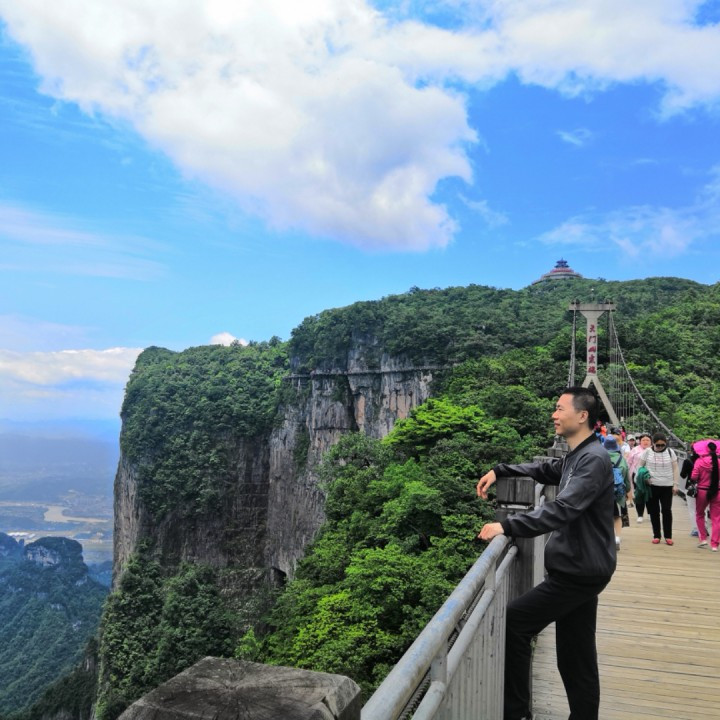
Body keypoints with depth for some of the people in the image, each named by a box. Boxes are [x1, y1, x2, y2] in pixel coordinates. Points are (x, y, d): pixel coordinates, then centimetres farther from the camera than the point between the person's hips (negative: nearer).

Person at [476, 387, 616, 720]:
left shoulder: (594, 460, -19)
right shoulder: (575, 457, 12)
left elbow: (562, 509, -31)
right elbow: (544, 469, 29)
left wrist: (507, 526, -32)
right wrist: (499, 471, 16)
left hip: (579, 572, -9)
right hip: (578, 568, 9)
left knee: (513, 620, -8)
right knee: (576, 658, 14)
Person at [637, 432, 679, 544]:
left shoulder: (670, 452, 2)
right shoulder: (647, 452, 0)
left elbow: (675, 469, 6)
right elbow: (639, 466, 7)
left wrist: (675, 484, 1)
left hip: (667, 486, 0)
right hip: (651, 486, 0)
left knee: (667, 510, -2)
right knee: (654, 511, 6)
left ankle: (668, 536, 10)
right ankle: (656, 535, 16)